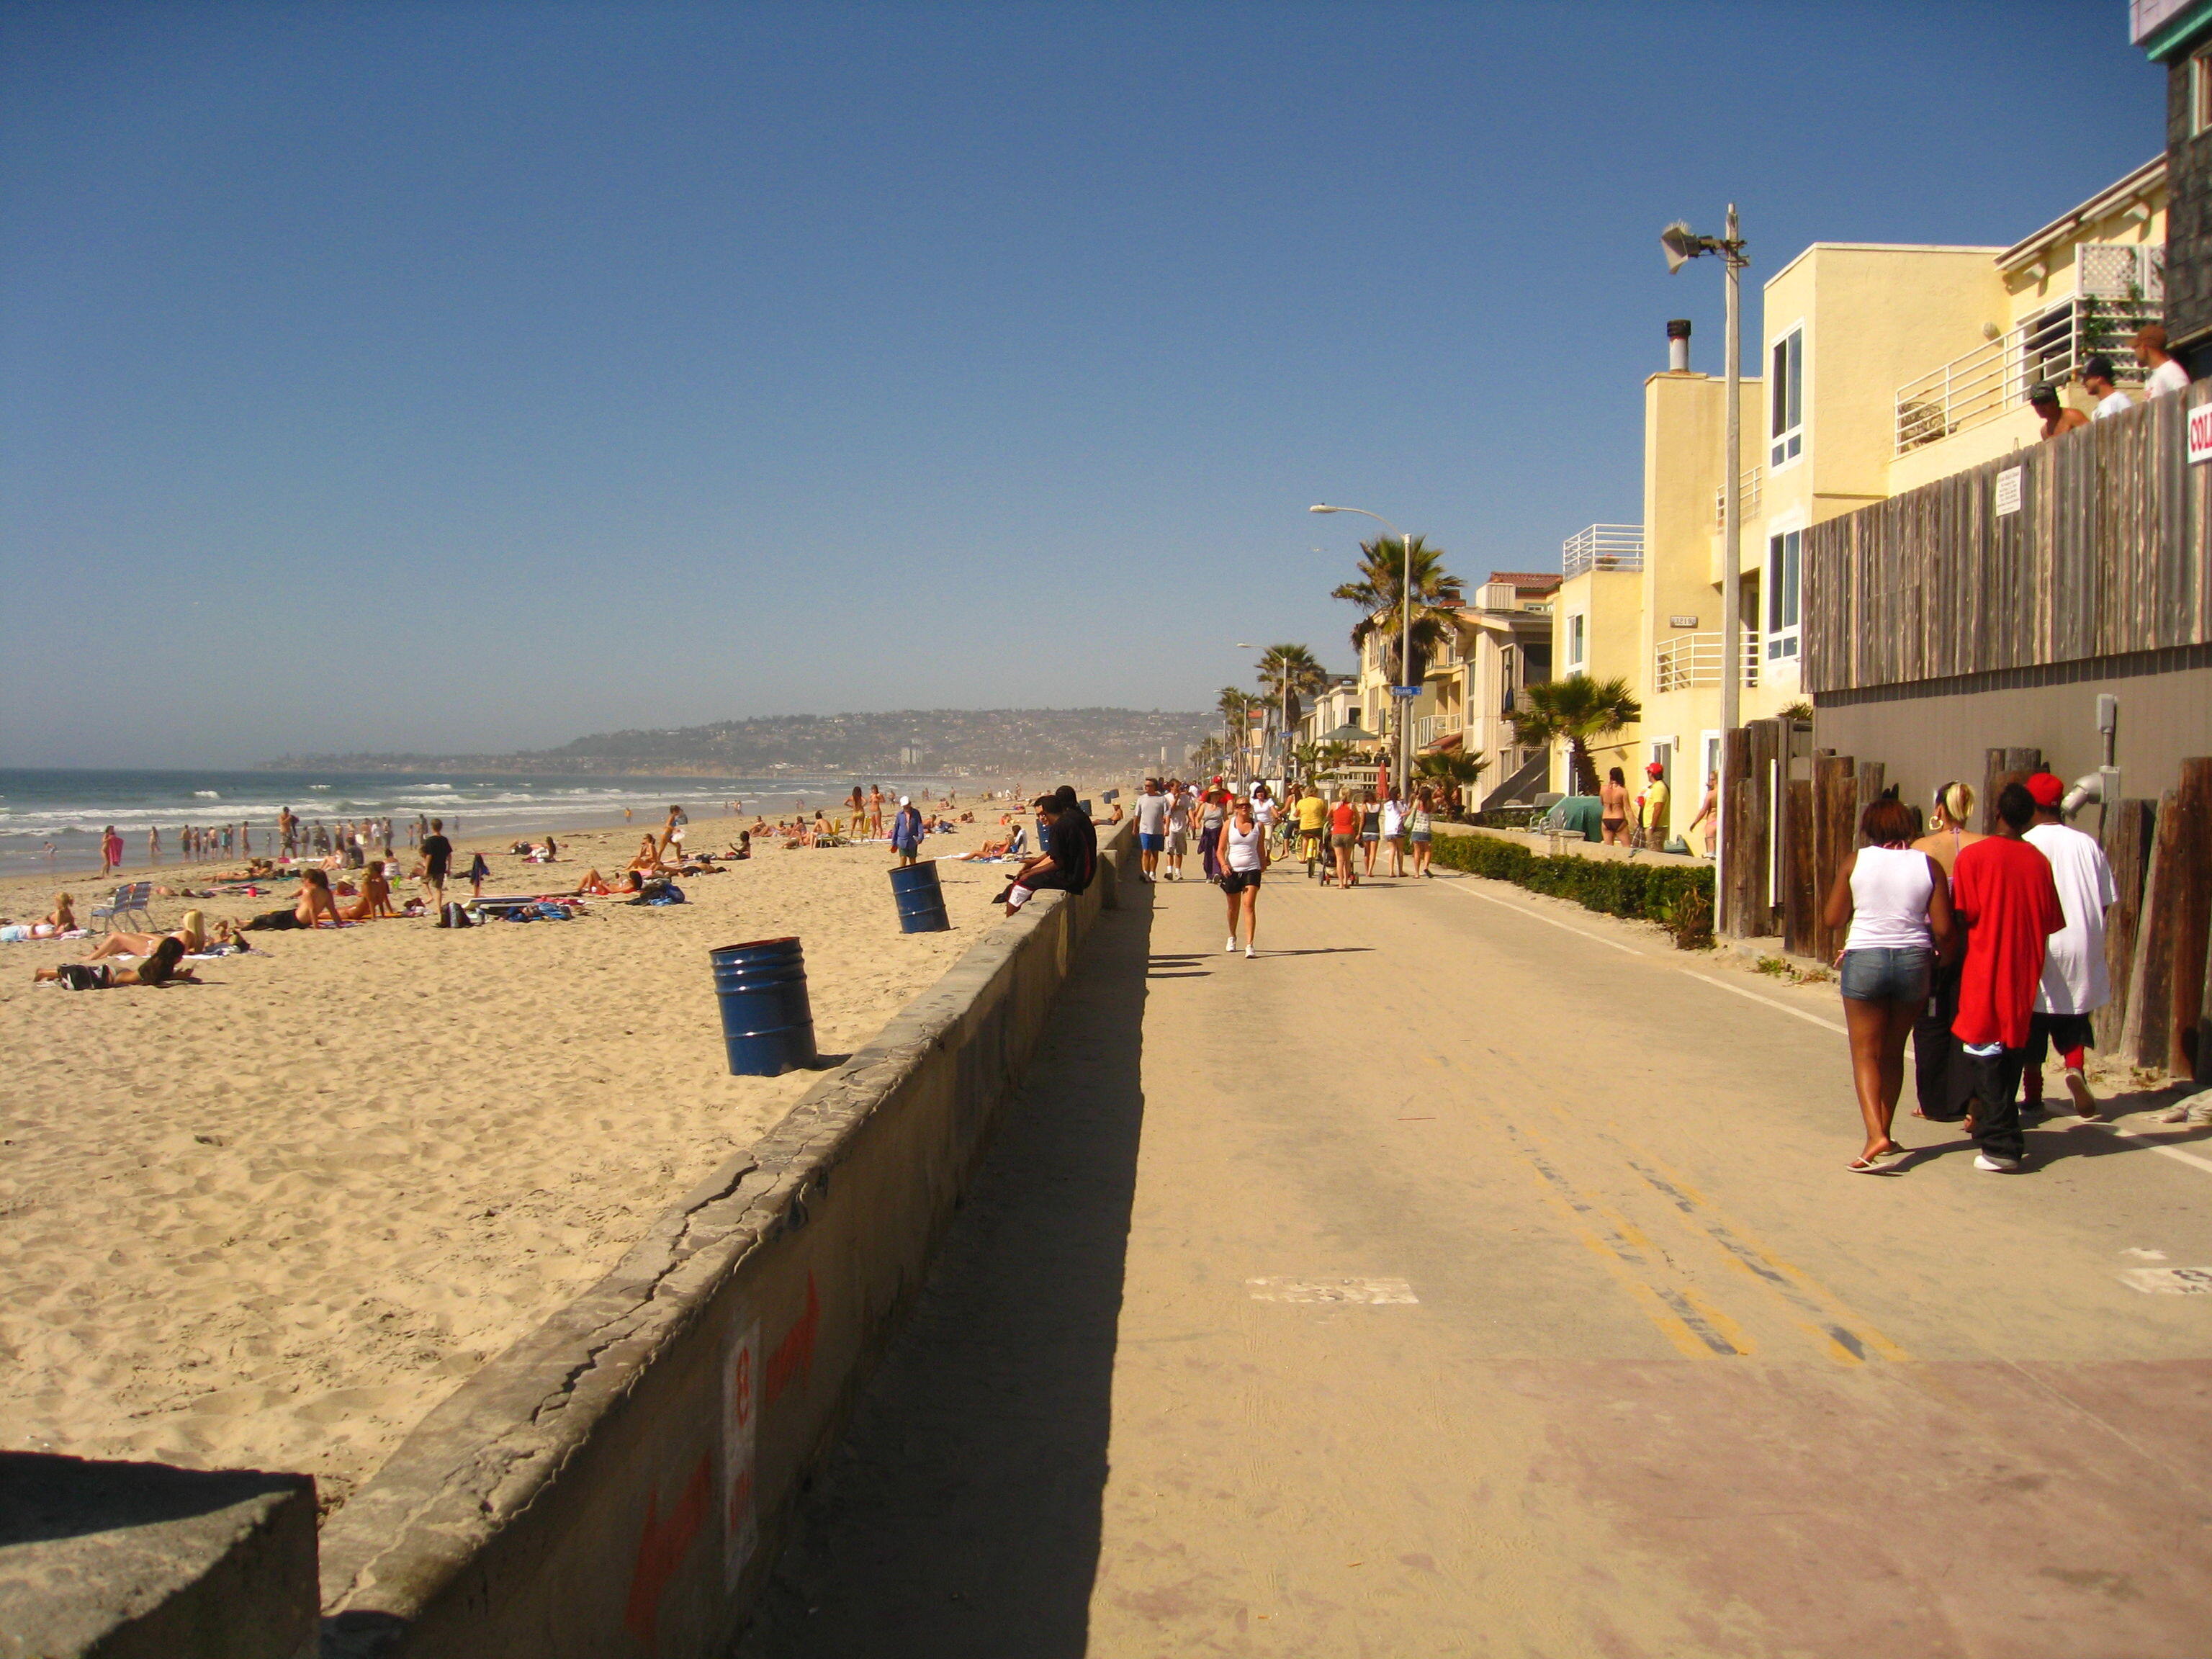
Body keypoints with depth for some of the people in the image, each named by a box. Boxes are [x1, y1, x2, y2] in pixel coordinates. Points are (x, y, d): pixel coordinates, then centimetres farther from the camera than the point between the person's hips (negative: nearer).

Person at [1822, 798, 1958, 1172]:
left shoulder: (1855, 862, -2)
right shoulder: (1928, 865, 0)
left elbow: (1832, 918, 2)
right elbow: (1943, 929, -3)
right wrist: (1943, 958, 16)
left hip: (1865, 959, -2)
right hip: (1913, 960, 2)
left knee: (1866, 1054, 1)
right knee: (1893, 1052, 17)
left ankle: (1876, 1136, -16)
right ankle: (1883, 1134, 23)